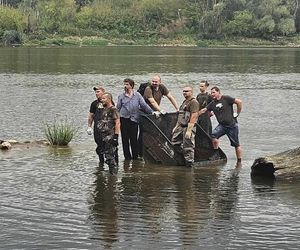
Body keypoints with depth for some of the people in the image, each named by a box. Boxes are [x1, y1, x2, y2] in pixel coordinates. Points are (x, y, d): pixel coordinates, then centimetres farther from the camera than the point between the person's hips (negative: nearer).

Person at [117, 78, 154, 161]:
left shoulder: (137, 95, 9)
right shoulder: (121, 96, 9)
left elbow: (144, 105, 10)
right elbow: (118, 108, 10)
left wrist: (152, 112, 5)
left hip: (134, 119, -1)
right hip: (124, 119, 1)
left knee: (134, 140, -2)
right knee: (125, 140, 2)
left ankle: (135, 157, 6)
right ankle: (127, 157, 9)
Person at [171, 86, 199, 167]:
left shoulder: (193, 102, -12)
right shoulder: (185, 102, 20)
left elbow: (193, 117, -20)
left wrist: (189, 130, -24)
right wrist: (176, 126, 23)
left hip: (188, 127, -10)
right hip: (180, 126, 10)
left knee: (188, 147, -7)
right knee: (175, 142, 9)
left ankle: (189, 163, 1)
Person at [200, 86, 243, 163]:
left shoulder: (226, 99, -8)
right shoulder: (212, 104, 9)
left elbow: (239, 102, -11)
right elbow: (203, 110, 11)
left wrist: (237, 113, -6)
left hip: (232, 125, -5)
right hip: (222, 125, 5)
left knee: (236, 144, 2)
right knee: (213, 135, -22)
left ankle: (239, 162, 13)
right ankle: (216, 154, -10)